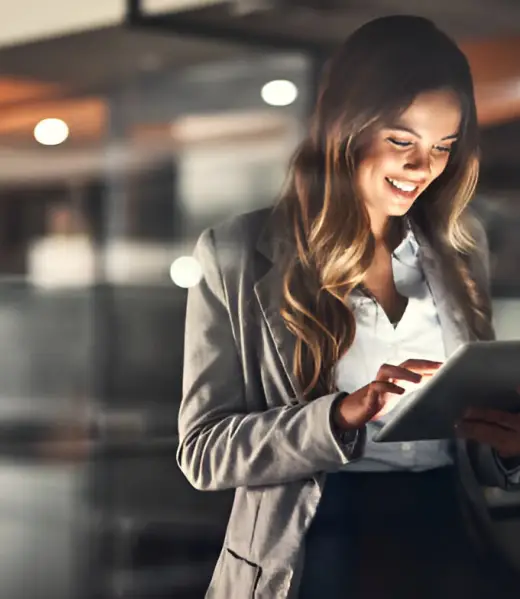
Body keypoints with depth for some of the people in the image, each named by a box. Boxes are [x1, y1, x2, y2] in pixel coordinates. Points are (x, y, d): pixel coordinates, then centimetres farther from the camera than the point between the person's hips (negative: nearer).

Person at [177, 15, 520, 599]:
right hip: (317, 549, -3)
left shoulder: (460, 246, 10)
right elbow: (202, 450, -5)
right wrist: (343, 414, -18)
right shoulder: (238, 255, -2)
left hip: (449, 539, 4)